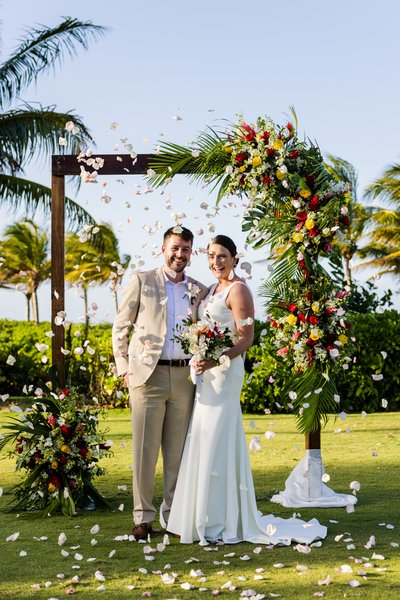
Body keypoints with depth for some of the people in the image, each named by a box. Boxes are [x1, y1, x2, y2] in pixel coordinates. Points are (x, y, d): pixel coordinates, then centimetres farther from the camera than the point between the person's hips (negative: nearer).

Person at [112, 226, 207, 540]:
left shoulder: (200, 291, 13)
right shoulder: (142, 281, 5)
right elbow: (120, 328, 6)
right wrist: (125, 370, -1)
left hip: (185, 377, 3)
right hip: (149, 375, -2)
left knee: (177, 451, 6)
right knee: (145, 450, 0)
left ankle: (173, 515, 15)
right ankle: (143, 517, 7)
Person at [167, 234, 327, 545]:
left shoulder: (238, 289, -9)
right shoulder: (212, 289, 17)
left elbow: (246, 337, -16)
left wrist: (216, 359, -29)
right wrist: (202, 362, 9)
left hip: (225, 371, -9)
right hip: (207, 372, 9)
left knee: (218, 442, -8)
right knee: (205, 442, 10)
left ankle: (224, 523, -3)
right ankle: (210, 519, 17)